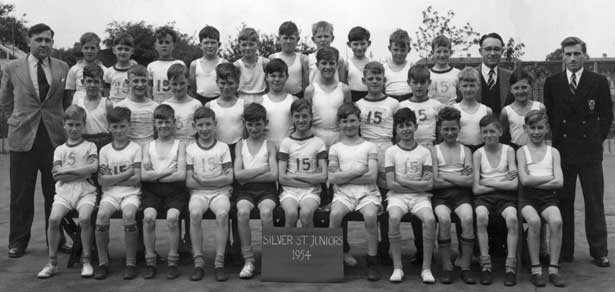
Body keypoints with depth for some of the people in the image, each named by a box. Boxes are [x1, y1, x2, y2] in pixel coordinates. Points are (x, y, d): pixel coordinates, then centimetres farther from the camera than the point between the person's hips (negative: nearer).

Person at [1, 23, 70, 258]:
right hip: (23, 139, 0)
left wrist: (63, 125, 8)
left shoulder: (63, 69, 6)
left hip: (55, 138, 1)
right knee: (21, 195, 6)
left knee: (55, 193, 5)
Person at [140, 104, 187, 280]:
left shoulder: (179, 145, 10)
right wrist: (169, 171, -5)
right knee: (148, 216, -27)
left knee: (172, 217, -29)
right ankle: (150, 262, -15)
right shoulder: (148, 146, 16)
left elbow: (181, 175, -4)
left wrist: (155, 175, -3)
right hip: (152, 191, 2)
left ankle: (173, 262, -16)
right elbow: (144, 175, 2)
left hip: (174, 190, -2)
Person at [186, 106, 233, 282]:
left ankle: (219, 263, -26)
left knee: (222, 213, -33)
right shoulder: (190, 149, 10)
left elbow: (229, 178, -1)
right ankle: (198, 262, -23)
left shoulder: (223, 147, 9)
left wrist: (202, 179, -7)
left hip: (220, 192, 0)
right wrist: (218, 179, -7)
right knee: (195, 213, -33)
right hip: (198, 193, 1)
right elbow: (189, 182, 2)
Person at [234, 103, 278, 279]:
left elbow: (273, 175, -5)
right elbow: (238, 174, -1)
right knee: (242, 212, -31)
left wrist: (249, 176, -7)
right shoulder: (240, 146, 13)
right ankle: (248, 261, -21)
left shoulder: (270, 146, 9)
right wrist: (263, 168, -4)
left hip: (266, 189, -1)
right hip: (246, 190, 1)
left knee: (266, 212, -33)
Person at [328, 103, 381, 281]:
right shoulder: (335, 148, 14)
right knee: (335, 214, -31)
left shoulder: (369, 146, 10)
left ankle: (372, 262, -17)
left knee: (370, 215, -32)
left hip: (367, 192, -1)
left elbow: (371, 177, -3)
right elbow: (332, 178, 0)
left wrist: (343, 177, -4)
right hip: (343, 193, 1)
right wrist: (358, 171, -5)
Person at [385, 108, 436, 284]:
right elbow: (390, 184, -3)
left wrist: (402, 180, -6)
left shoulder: (424, 152, 8)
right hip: (397, 196, -1)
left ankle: (426, 268, -18)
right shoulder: (391, 152, 6)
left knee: (430, 219, -30)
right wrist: (417, 184, -5)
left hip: (420, 197, 1)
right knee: (393, 218, -33)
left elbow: (429, 184, -2)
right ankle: (397, 267, -20)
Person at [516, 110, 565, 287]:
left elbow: (559, 183, 0)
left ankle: (553, 269, -20)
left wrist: (535, 182, -6)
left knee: (556, 221, -30)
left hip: (548, 197, 1)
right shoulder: (522, 152, 9)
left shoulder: (553, 152, 13)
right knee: (534, 221, -32)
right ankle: (536, 270, -21)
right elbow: (525, 180, -5)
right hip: (528, 198, -1)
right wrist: (549, 178, -4)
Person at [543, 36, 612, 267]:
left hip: (590, 152, -1)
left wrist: (597, 140, 2)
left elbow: (607, 115, 7)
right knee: (563, 202, 4)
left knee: (594, 203, 4)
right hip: (562, 151, 1)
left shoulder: (599, 82, 3)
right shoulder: (552, 83, 6)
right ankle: (564, 251, 12)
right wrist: (559, 137, 5)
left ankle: (599, 252, 13)